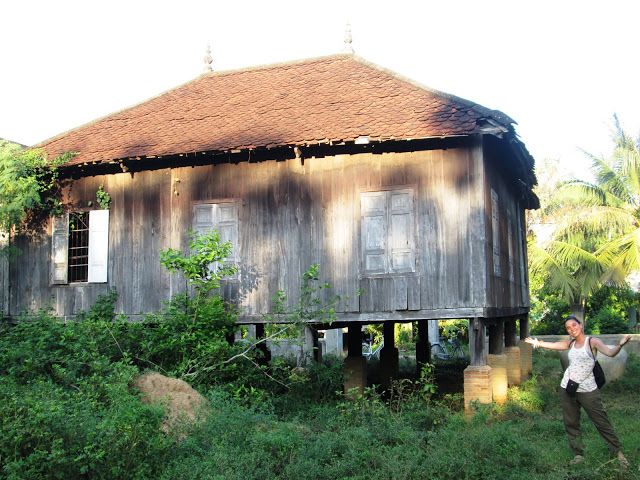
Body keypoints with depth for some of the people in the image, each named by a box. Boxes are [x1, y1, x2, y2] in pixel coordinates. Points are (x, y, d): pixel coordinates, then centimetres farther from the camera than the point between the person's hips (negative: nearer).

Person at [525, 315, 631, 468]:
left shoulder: (592, 341, -10)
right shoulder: (570, 344, 6)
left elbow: (610, 353, -25)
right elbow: (551, 345, 16)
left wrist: (620, 345, -44)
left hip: (588, 391, -5)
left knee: (602, 422, 1)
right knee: (571, 424, 9)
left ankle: (618, 452, 14)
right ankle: (578, 454, 20)